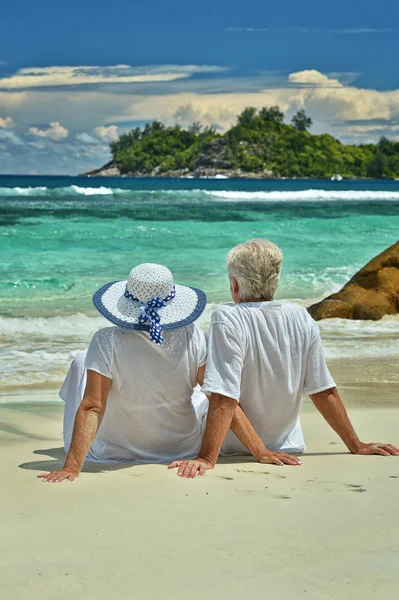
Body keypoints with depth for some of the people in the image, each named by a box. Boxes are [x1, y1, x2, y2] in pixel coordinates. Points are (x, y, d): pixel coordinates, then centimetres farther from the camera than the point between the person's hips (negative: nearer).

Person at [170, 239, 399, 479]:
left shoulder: (227, 319, -22)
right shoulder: (301, 319, -8)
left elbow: (224, 398, -29)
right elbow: (325, 392, -4)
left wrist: (207, 459, -30)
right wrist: (356, 446, 4)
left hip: (235, 452, -4)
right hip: (289, 451, 5)